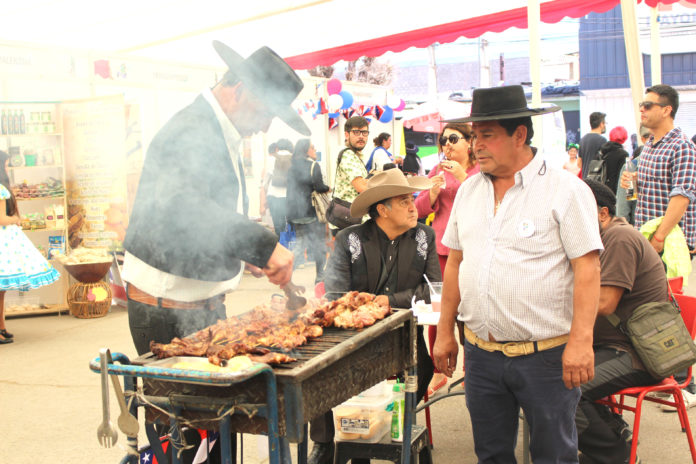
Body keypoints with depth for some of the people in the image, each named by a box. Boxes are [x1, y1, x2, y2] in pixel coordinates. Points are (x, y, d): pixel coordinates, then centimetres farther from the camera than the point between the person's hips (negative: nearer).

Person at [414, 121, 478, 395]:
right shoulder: (438, 171, 15)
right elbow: (419, 209, 13)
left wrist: (462, 178, -15)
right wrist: (433, 192, -6)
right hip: (440, 249, 3)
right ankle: (438, 373, 16)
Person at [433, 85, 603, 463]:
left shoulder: (566, 189, -9)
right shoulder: (468, 190, 9)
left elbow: (587, 269, -12)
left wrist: (581, 341, -19)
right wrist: (445, 332, 12)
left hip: (546, 355, -5)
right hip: (480, 352, 5)